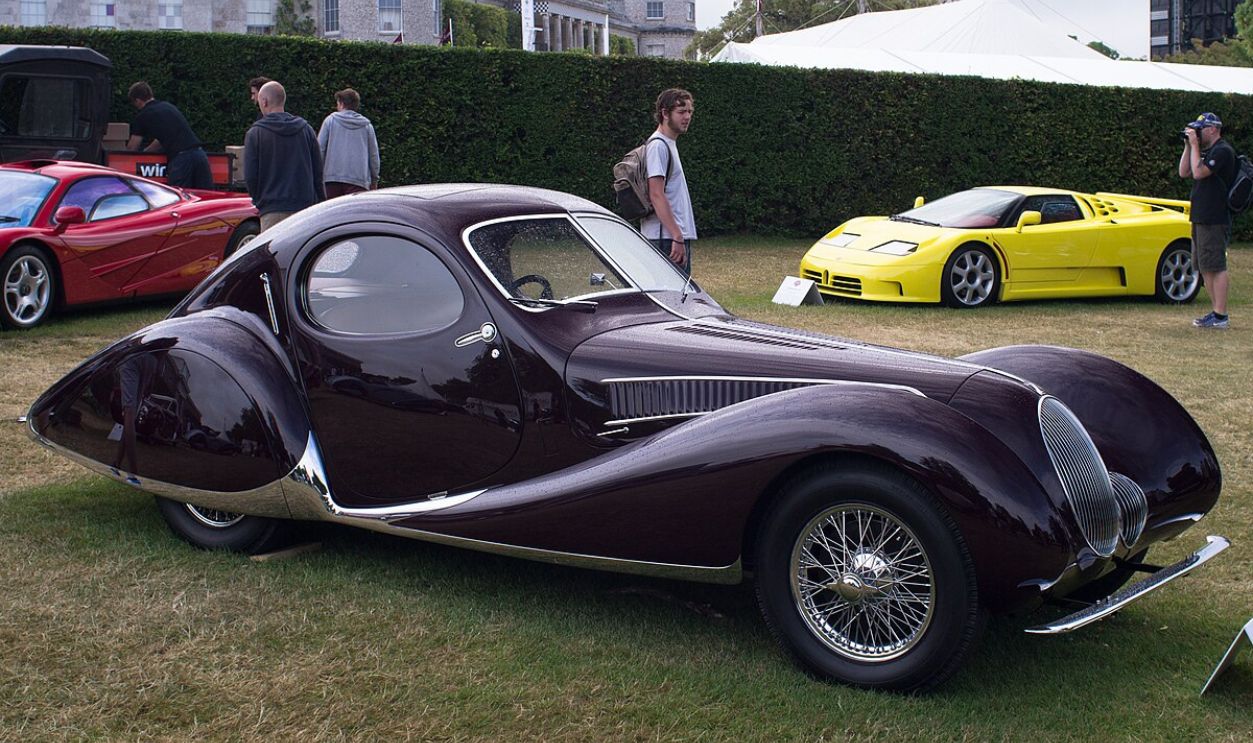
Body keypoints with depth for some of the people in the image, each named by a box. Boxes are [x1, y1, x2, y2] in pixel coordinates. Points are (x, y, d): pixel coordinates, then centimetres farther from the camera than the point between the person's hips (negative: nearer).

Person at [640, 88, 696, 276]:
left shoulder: (669, 144, 20)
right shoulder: (658, 146, -12)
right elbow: (656, 195, -20)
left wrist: (681, 236, 18)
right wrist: (677, 237, -22)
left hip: (678, 235, 10)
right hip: (666, 239, -10)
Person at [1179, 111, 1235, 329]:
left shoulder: (1222, 151, -12)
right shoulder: (1207, 151, 19)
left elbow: (1198, 172, -21)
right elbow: (1184, 173, 15)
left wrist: (1195, 145, -13)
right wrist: (1188, 146, 9)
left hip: (1214, 221, -10)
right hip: (1201, 219, 10)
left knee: (1215, 267, -9)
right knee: (1205, 268, 12)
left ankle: (1221, 316, -8)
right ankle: (1216, 312, 18)